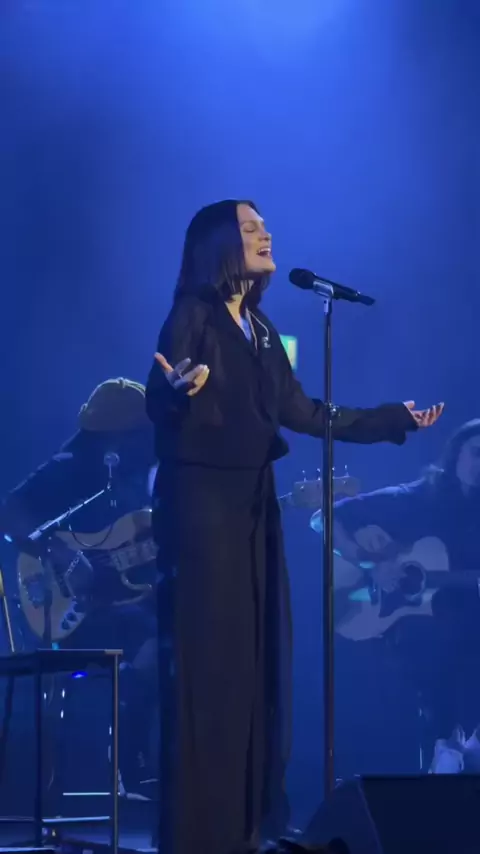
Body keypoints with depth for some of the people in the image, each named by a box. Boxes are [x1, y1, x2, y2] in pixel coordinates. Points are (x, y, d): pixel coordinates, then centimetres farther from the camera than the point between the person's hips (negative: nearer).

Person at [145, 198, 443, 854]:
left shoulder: (261, 329, 16)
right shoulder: (192, 314, -7)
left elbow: (303, 414, 17)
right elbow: (159, 404, -18)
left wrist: (394, 419, 21)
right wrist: (179, 389, -41)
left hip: (252, 503, 8)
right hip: (201, 501, -8)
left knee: (254, 655, 6)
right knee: (208, 657, -9)